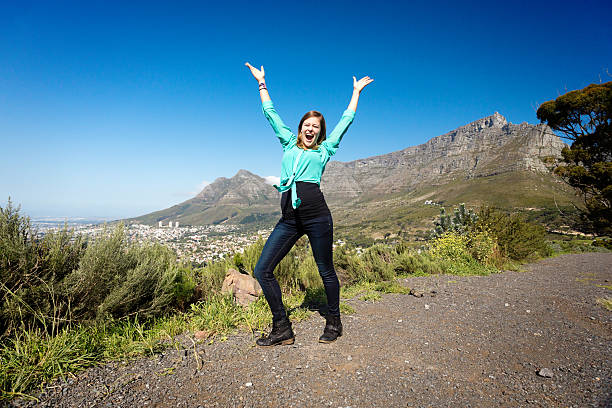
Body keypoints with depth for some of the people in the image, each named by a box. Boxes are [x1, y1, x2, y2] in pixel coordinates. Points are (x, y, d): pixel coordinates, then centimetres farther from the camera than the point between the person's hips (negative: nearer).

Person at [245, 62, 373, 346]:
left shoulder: (324, 149, 15)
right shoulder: (289, 143, 21)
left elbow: (346, 120, 23)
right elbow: (270, 113, 28)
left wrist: (356, 91, 33)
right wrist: (261, 82, 34)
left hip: (316, 214, -3)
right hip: (289, 219, 3)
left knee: (326, 270, 6)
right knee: (262, 270, -3)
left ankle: (333, 322, 29)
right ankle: (282, 329, 10)